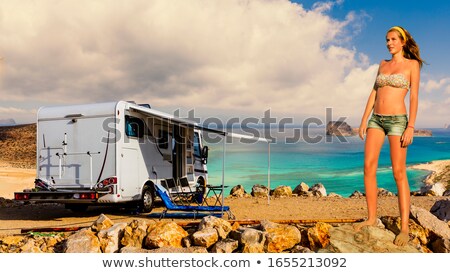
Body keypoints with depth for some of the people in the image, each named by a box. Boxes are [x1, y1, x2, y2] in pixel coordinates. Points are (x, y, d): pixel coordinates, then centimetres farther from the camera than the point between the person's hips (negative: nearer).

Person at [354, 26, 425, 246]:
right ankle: (371, 218, 6)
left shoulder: (412, 64, 0)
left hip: (397, 120, -5)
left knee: (399, 173, -8)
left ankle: (405, 228, -4)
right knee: (368, 168, -4)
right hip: (376, 119, 5)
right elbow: (374, 93, 13)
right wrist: (364, 120, 6)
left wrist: (411, 127, -15)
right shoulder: (383, 64, 15)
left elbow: (414, 97, -7)